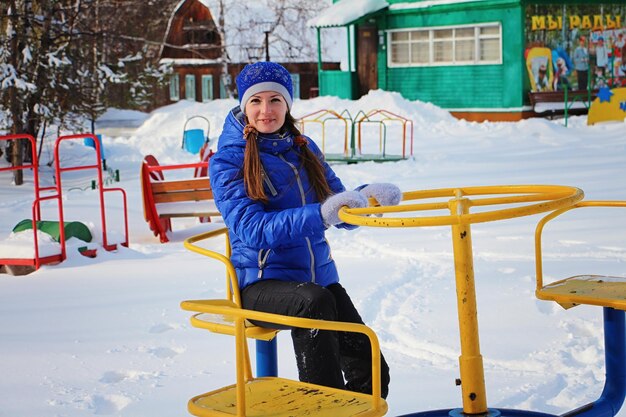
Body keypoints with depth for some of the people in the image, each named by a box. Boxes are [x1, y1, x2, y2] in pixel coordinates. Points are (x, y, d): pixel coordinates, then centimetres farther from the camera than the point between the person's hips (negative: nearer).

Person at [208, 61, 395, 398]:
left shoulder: (303, 149, 10)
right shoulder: (228, 161, -5)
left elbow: (339, 211, 8)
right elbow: (252, 229, -20)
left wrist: (365, 197, -15)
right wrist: (318, 215, -32)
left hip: (320, 276, 5)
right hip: (260, 284, -5)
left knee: (372, 375, -8)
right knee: (314, 301, -37)